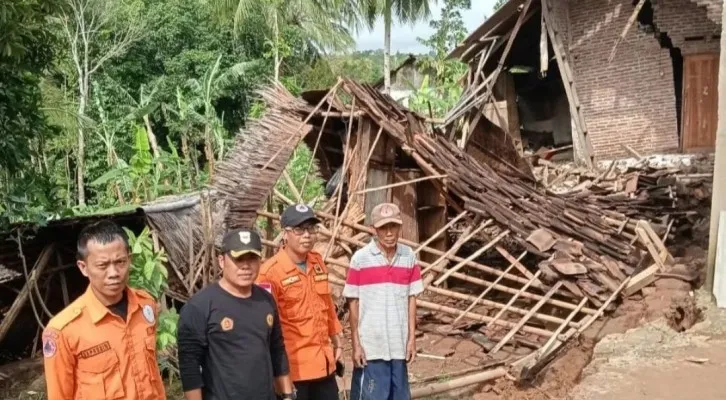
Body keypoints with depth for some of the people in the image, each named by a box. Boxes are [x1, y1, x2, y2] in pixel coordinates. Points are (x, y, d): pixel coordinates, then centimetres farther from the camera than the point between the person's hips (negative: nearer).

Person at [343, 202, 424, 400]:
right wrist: (356, 344, -6)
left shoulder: (409, 257, 2)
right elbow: (353, 303, -4)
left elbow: (411, 299, 7)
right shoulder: (360, 258, -7)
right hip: (370, 345, -3)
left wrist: (412, 337, 3)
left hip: (399, 344, 3)